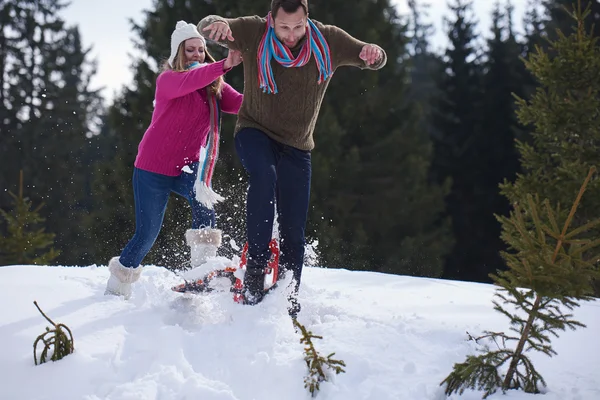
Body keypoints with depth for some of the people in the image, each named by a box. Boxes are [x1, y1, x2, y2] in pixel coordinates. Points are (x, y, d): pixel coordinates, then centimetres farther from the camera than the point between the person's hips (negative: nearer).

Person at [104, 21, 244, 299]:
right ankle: (117, 286, 23)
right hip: (153, 166, -3)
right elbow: (188, 82, -35)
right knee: (148, 233, 1)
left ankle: (203, 266, -32)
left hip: (186, 166, 3)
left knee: (202, 198, -31)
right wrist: (224, 65, -48)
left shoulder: (215, 86, 3)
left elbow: (241, 103, -14)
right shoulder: (167, 79, -11)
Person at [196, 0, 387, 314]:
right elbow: (206, 28, -15)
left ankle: (288, 302, 18)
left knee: (294, 232, 1)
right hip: (255, 132, -2)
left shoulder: (328, 40, -9)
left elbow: (373, 60, -4)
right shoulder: (253, 33, -13)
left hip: (296, 146, 2)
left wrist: (372, 53, -30)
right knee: (264, 175, -36)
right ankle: (255, 270, -29)